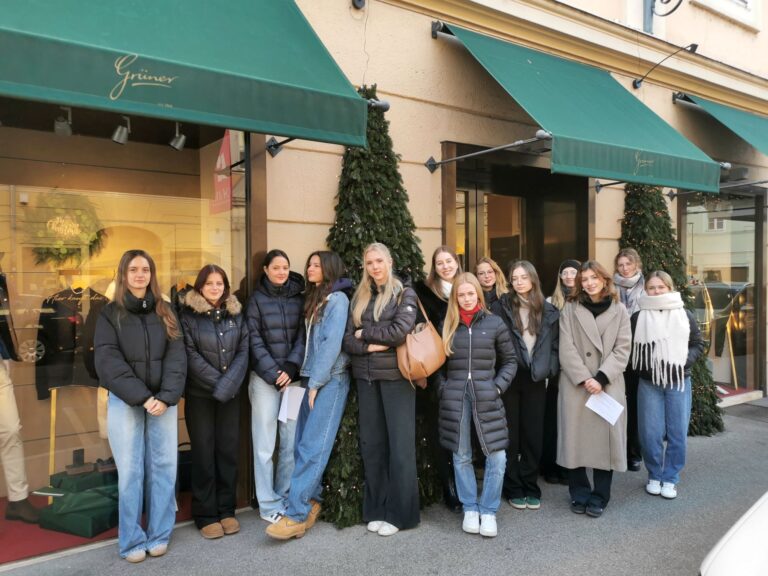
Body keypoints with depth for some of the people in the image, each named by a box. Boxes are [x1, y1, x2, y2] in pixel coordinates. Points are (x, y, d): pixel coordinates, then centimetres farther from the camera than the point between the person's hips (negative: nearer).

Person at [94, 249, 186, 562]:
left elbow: (177, 356, 0)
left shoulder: (165, 312, 8)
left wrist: (166, 396, -13)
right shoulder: (110, 314, 1)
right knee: (130, 471, 2)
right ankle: (132, 541, 14)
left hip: (163, 401, 2)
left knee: (163, 467, 4)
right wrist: (142, 397, -16)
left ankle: (159, 535, 17)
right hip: (124, 402, -2)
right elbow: (108, 362, -8)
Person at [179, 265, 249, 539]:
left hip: (231, 393, 3)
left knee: (228, 450, 6)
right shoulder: (188, 314, -4)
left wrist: (229, 383, -12)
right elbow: (190, 355, -11)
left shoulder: (235, 314, 7)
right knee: (204, 452, 2)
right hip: (200, 395, -3)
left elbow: (243, 352, 1)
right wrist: (216, 383, -14)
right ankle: (205, 515, 13)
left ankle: (227, 510, 19)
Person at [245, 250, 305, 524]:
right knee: (265, 444, 0)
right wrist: (273, 372, -10)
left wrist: (291, 367, -9)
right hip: (265, 378, -2)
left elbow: (303, 336, 4)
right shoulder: (257, 299, 4)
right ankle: (268, 504, 11)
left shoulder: (299, 298, 9)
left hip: (293, 377, 2)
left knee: (291, 441, 4)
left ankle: (285, 498, 18)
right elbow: (254, 340, -2)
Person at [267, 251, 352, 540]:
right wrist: (308, 380, 8)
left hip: (330, 380, -8)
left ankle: (296, 515, -8)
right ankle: (311, 502, 14)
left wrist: (316, 384, -14)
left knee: (312, 447, -9)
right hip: (313, 378, 8)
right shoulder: (315, 299, 19)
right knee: (303, 443, 4)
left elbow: (332, 343, -13)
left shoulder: (337, 299, -6)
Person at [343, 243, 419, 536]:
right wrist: (369, 347, -13)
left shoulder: (404, 293, -1)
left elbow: (400, 331, -16)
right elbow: (347, 338, 4)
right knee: (371, 443, 8)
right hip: (366, 377, 4)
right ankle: (376, 509, 20)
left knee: (400, 443, 0)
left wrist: (365, 332, -6)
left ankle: (399, 512, 11)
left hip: (396, 376, -4)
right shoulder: (359, 296, 12)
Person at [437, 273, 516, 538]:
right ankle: (470, 509, 24)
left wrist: (498, 386, -5)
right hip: (455, 398, 1)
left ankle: (488, 511, 15)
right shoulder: (447, 325, 8)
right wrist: (443, 389, -1)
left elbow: (509, 360, 7)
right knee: (461, 456, 8)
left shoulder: (495, 323, 3)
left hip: (486, 397, -1)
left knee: (497, 457, -3)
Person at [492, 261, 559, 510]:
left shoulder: (548, 310, 7)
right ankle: (513, 488, 17)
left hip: (536, 380, 2)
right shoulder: (501, 307, -1)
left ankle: (531, 487, 22)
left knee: (534, 435, 8)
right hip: (509, 378, -2)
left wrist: (547, 368, -5)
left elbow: (554, 344, 8)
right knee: (510, 435, 5)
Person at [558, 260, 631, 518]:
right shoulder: (570, 309, 5)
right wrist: (584, 379, -13)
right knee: (575, 438, 2)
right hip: (575, 385, 0)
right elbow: (566, 349, -3)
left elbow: (623, 349, 0)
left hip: (609, 386, 1)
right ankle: (580, 495, 16)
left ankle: (599, 498, 14)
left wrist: (601, 378, -12)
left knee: (605, 437, 1)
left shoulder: (619, 310, 7)